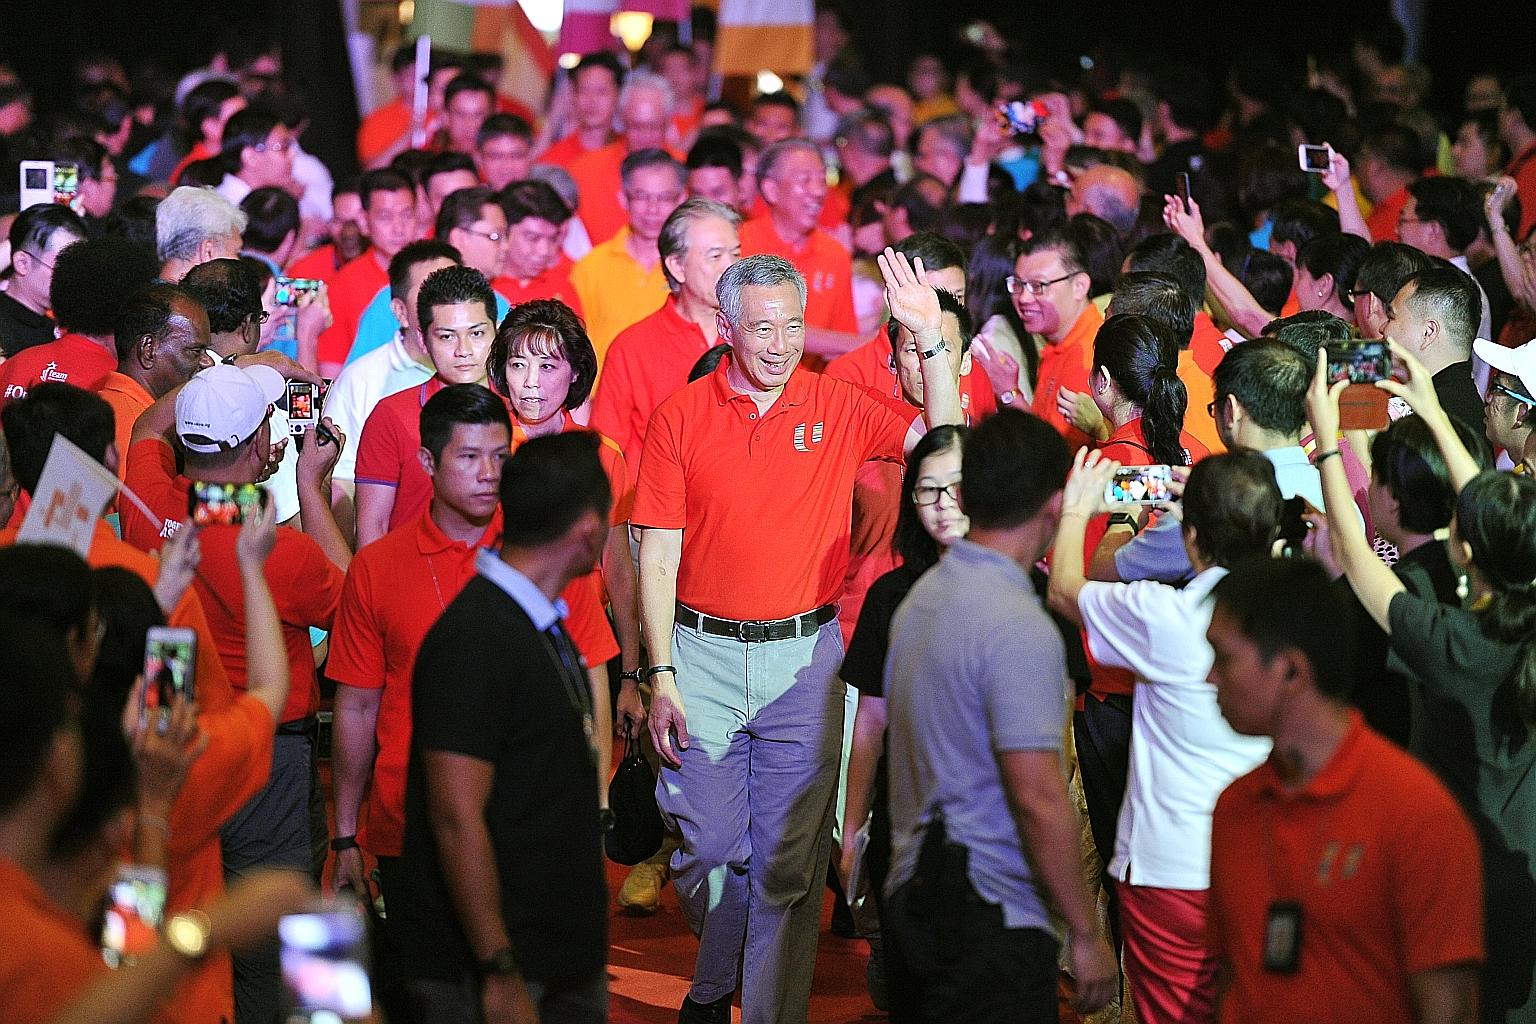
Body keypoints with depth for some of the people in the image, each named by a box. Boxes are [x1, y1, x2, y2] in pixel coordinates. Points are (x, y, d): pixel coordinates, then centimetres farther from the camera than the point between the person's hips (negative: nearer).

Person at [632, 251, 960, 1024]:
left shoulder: (837, 409, 3)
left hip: (803, 657, 0)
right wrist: (662, 675, -6)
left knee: (787, 858, 3)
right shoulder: (682, 416, -1)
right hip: (704, 652, 0)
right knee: (707, 845, 9)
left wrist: (930, 338, -15)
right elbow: (658, 553, -1)